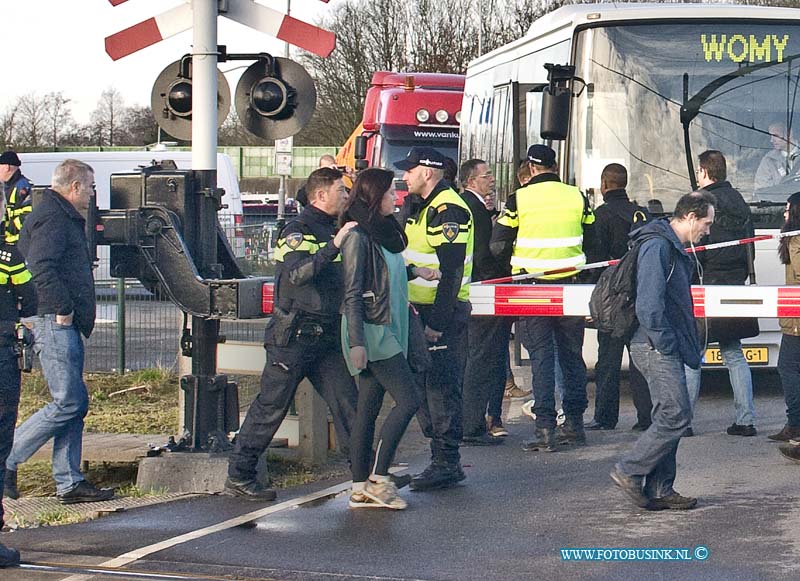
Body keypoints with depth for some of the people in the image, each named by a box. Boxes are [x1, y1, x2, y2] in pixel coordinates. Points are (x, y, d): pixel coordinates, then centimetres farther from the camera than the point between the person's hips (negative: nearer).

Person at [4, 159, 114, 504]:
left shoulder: (63, 217, 23)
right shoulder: (52, 218, -11)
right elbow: (42, 269, -23)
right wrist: (63, 308, -20)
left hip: (63, 325, 11)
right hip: (54, 323, -11)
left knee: (73, 404, 9)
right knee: (68, 403, -11)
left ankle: (69, 482, 10)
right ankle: (6, 460, -5)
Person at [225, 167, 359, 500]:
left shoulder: (332, 229, 17)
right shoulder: (297, 232, -11)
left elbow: (350, 277, 30)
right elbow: (297, 274, -29)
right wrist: (334, 245, -35)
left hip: (327, 335, 8)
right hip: (294, 335, -8)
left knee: (347, 400, 2)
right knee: (271, 406, -3)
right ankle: (238, 476, 4)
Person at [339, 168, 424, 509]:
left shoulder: (384, 232, 15)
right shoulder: (358, 236, -12)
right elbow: (352, 293, -15)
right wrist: (356, 342, -19)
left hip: (387, 331, 9)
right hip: (370, 331, -9)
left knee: (368, 410, 7)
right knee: (407, 401, -12)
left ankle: (361, 489, 9)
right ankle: (379, 479, -8)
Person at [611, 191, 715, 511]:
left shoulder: (676, 249, 19)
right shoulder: (658, 246, -15)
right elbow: (649, 304, -22)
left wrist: (689, 347, 16)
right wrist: (666, 345, -17)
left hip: (667, 349, 11)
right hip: (656, 348, -11)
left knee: (668, 418, 10)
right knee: (676, 416, -12)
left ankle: (659, 489, 12)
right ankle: (629, 471, -5)